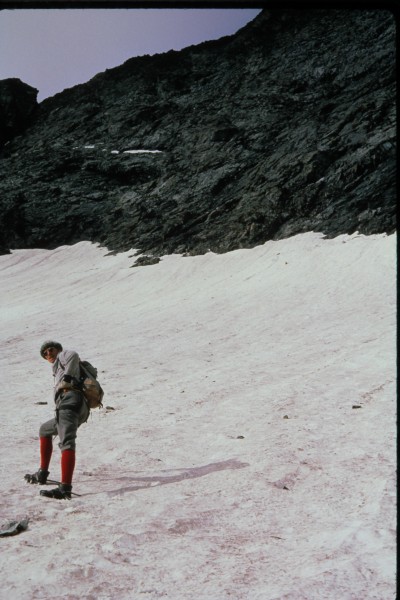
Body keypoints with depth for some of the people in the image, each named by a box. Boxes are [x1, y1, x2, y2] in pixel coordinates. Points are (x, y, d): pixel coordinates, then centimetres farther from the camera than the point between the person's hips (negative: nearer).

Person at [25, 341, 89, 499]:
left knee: (67, 443, -25)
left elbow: (73, 355, -8)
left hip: (69, 400, -10)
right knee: (44, 430, 30)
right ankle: (42, 474, 29)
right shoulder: (60, 369, 42)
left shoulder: (63, 356, 18)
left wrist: (67, 380, -7)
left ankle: (65, 488, -39)